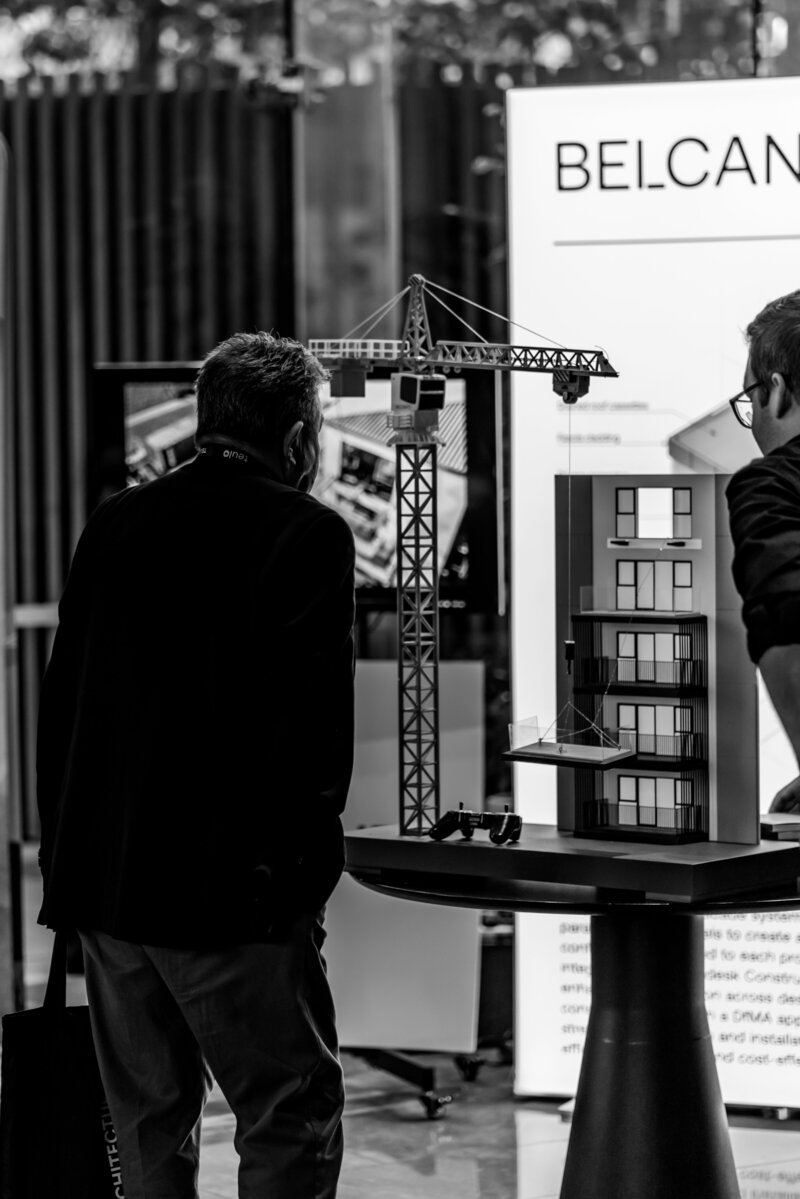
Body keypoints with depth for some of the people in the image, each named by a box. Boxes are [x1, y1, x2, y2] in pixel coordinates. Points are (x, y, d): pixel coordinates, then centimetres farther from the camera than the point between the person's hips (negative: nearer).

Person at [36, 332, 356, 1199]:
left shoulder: (116, 523, 11)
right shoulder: (306, 533, -8)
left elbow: (60, 699, 13)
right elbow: (313, 715, -14)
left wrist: (65, 855, 17)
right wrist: (299, 867, -7)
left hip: (100, 879, 7)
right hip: (226, 892, -6)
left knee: (146, 1120, 16)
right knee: (292, 1114, 0)